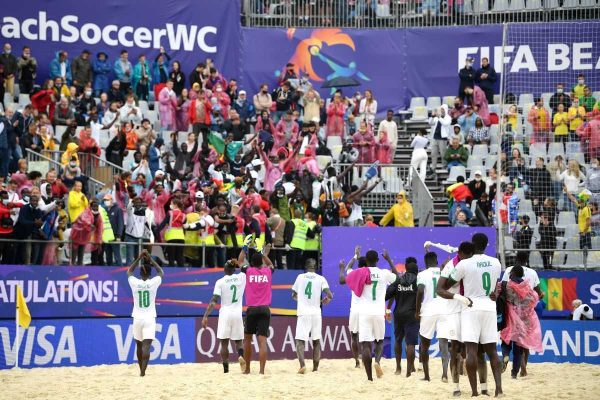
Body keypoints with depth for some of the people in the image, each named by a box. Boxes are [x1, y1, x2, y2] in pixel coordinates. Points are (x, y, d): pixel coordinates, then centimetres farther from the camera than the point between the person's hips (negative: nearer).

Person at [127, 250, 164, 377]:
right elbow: (161, 272, 13)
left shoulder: (134, 283, -4)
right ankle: (143, 371, -24)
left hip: (137, 318, 2)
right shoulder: (153, 283, -7)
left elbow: (129, 271, 17)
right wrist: (150, 259, 14)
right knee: (146, 346, -10)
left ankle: (142, 370, 27)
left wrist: (139, 258, 16)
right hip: (149, 318, -2)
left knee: (139, 345, 18)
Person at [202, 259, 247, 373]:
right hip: (237, 314, 2)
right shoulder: (242, 278, 1)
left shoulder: (220, 282, -5)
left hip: (225, 314, -2)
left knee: (224, 343, 5)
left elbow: (213, 301, -11)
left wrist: (205, 316, -10)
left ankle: (226, 368, 0)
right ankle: (240, 356, -18)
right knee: (238, 341, 13)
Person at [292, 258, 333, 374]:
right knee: (316, 341, 15)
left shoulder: (300, 277, 5)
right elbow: (330, 295, -7)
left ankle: (302, 364, -24)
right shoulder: (321, 279, 1)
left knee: (300, 340, -2)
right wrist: (326, 299, 15)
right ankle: (315, 367, 17)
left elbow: (294, 295, 15)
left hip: (303, 313, -1)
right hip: (316, 313, 1)